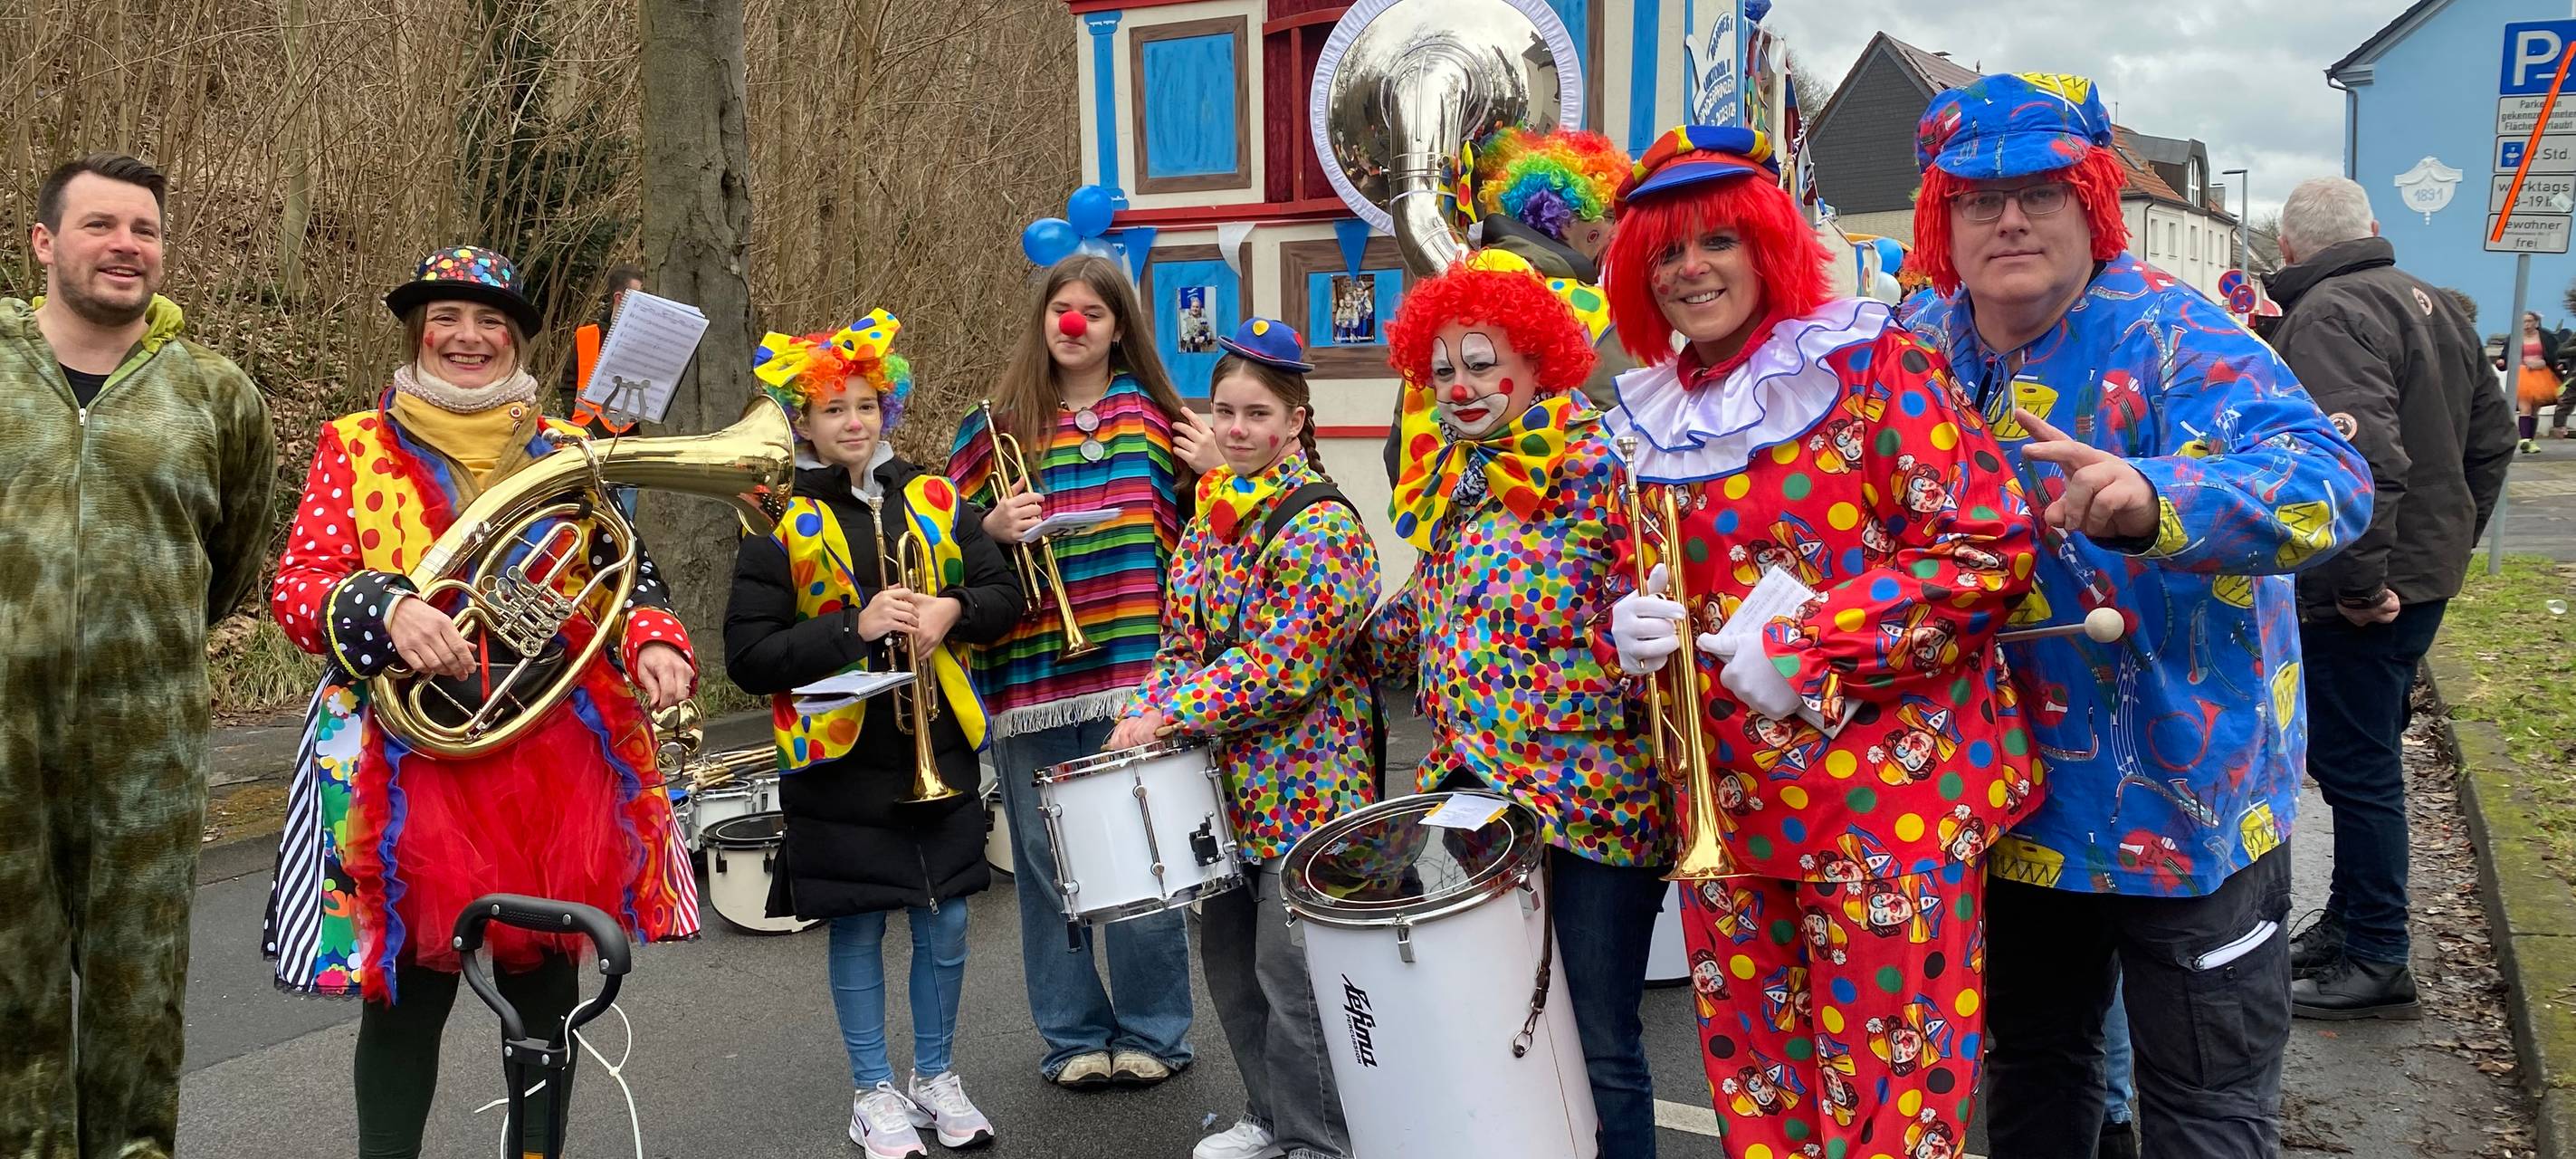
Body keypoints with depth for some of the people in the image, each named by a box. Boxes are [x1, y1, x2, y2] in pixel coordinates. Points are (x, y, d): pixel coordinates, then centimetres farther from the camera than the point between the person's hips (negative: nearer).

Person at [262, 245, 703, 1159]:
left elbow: (626, 574, 10)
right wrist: (386, 610, -24)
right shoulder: (357, 446, 4)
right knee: (408, 993, 5)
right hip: (413, 755, -2)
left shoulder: (564, 451, 11)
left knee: (546, 983, 12)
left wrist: (654, 643, -11)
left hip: (560, 756, 2)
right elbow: (298, 586, -3)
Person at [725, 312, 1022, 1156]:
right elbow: (748, 657, -11)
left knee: (944, 923, 11)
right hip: (840, 758, -3)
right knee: (858, 928, 8)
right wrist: (854, 627, -22)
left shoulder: (934, 500, 4)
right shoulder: (780, 524, -7)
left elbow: (1004, 593, 6)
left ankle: (935, 1078, 30)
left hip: (937, 746, 3)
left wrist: (952, 611, -15)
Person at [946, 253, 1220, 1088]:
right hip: (1031, 675, 1)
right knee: (1049, 862, 9)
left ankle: (1151, 1032, 21)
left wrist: (1212, 474, -5)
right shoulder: (996, 428, 5)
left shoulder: (1154, 417, 6)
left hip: (1136, 670, 0)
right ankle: (1074, 1035, 23)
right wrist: (992, 531, -9)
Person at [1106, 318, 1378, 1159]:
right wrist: (1146, 714, 0)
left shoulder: (1322, 528, -15)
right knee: (1230, 963, 16)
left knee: (1290, 973, -1)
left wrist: (1169, 715, -20)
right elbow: (1181, 638, 16)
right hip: (1222, 779, 8)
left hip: (1301, 785, -8)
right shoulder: (1209, 516, 10)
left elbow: (1282, 665, -22)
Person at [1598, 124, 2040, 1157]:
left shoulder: (1873, 366, -6)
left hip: (1890, 804, -5)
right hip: (1727, 810, 6)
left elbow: (1991, 550, -12)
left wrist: (1803, 644, -17)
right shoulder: (1652, 420, 12)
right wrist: (1632, 626, -3)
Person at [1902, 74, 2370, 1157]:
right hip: (2018, 794, 5)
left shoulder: (2170, 334, -18)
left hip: (2188, 796, -5)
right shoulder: (1927, 349, -2)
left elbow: (2330, 480, -34)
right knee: (2032, 1072, 22)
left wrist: (2155, 501, -52)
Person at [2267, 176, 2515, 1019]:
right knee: (2366, 758, 19)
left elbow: (2362, 454, -31)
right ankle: (2348, 922, 32)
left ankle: (2376, 962, 7)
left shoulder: (2328, 313, -18)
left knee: (2357, 768, -1)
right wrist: (2456, 536, 22)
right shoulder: (2432, 303, 14)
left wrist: (2359, 581, -24)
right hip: (2425, 573, 10)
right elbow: (2492, 434, 21)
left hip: (2364, 595, -10)